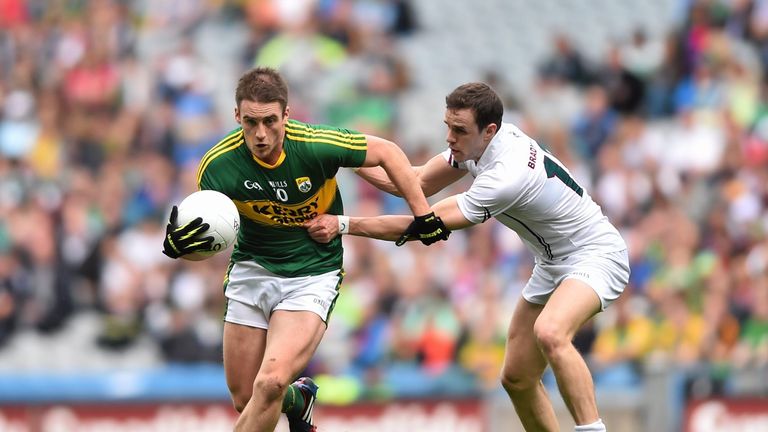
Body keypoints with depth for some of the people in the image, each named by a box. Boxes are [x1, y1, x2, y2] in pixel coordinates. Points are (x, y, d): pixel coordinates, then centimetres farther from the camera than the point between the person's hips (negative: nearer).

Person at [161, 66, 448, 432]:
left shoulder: (316, 146, -22)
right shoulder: (218, 165, -18)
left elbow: (386, 152, -6)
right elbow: (204, 243, -10)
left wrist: (423, 214, -2)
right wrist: (178, 246, -34)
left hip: (313, 275, -3)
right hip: (252, 269, 3)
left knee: (270, 384, -24)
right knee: (244, 399, 8)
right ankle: (298, 400, 42)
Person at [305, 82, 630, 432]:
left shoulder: (507, 176, -33)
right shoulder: (477, 141, -7)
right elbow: (420, 182, 4)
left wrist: (343, 225, -27)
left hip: (595, 256, -10)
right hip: (553, 264, 10)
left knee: (549, 333, -37)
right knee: (516, 378, 5)